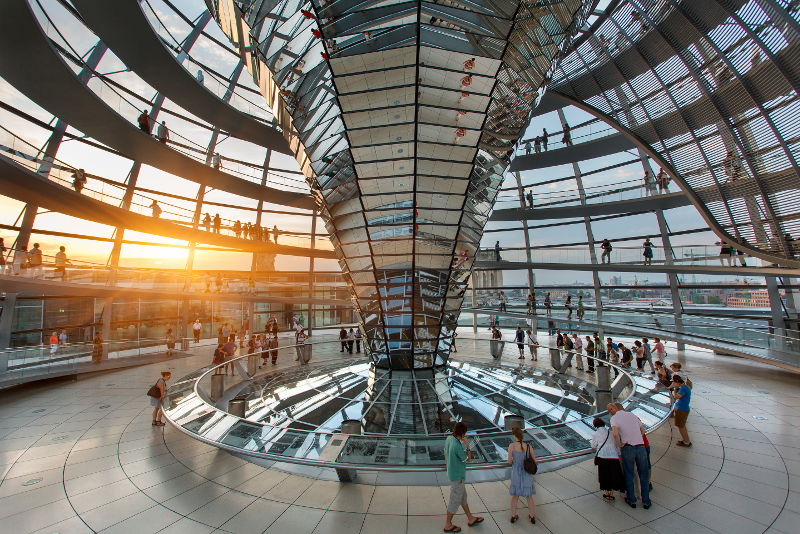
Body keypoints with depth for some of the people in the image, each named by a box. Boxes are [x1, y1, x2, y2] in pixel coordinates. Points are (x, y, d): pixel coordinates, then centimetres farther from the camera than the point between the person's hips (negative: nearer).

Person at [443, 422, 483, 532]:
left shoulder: (449, 439, -9)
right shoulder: (457, 446, -35)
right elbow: (468, 459, -19)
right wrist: (467, 445, -16)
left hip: (451, 473, 8)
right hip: (457, 477, -8)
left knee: (463, 496, 24)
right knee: (455, 500, 11)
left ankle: (471, 518, 43)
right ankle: (448, 525, 29)